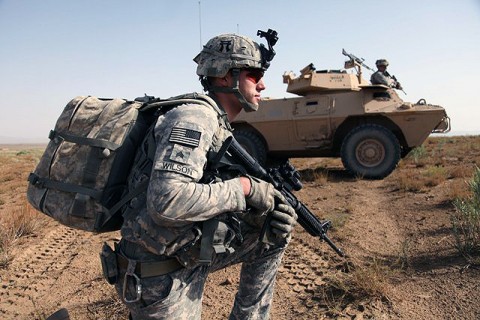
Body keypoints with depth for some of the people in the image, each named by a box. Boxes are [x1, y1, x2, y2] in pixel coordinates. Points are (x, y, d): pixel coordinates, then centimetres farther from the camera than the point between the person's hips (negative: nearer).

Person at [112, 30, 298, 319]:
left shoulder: (221, 127, 7)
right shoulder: (195, 118, -21)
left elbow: (225, 207, 8)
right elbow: (166, 201, -35)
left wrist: (275, 213, -9)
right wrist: (245, 187, -24)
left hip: (193, 256, 8)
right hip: (159, 277, -8)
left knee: (276, 230, 7)